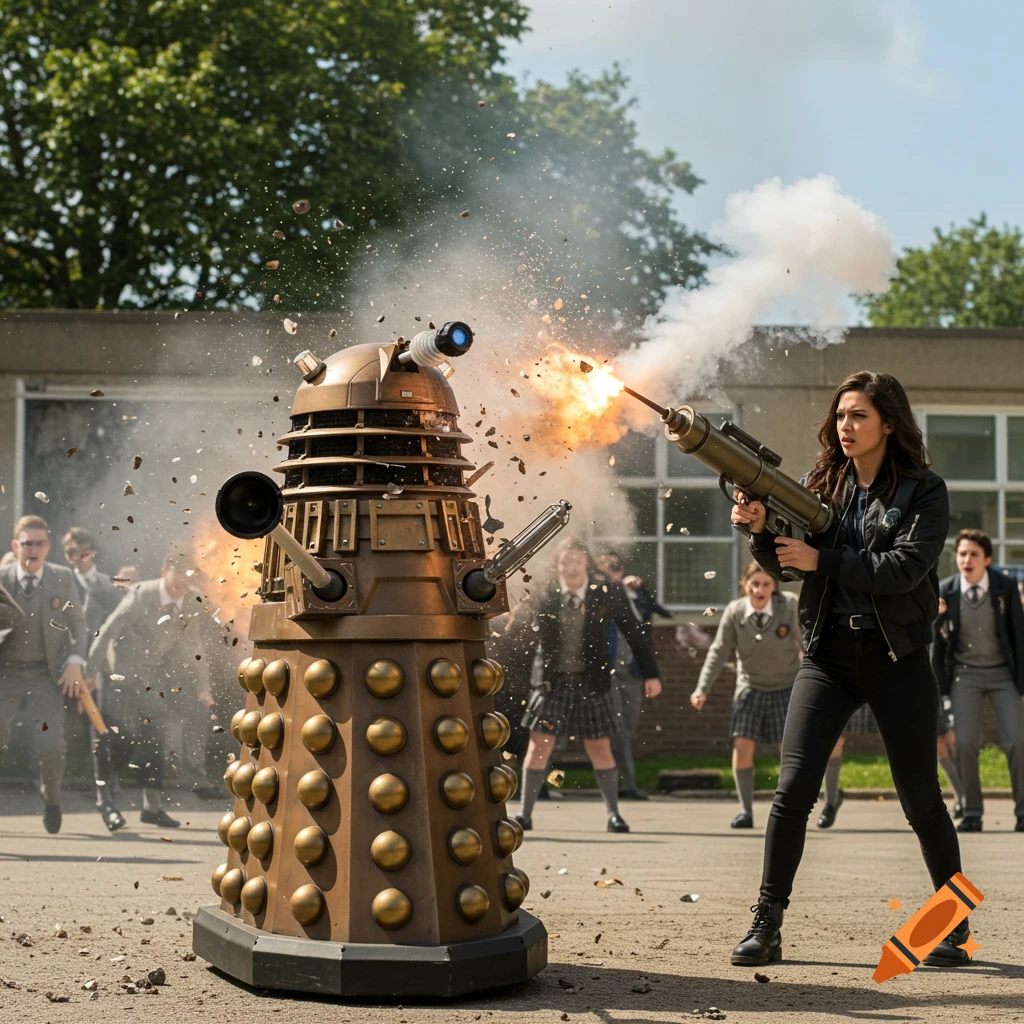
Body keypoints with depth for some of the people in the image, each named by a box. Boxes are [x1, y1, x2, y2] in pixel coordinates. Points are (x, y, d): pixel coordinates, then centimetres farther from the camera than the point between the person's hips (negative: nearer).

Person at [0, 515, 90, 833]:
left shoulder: (62, 578, -1)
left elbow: (76, 623, 8)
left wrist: (75, 662, -3)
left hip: (46, 673, 0)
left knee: (51, 744, -10)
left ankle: (51, 796, 19)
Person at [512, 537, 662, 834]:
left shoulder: (606, 592, -8)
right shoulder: (545, 594, -7)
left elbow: (633, 632, -2)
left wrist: (650, 674, -2)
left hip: (591, 681, -1)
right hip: (553, 681, 1)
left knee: (599, 748, 4)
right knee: (539, 745, 1)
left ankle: (613, 814, 14)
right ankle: (525, 814, 9)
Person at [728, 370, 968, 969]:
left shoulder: (924, 491, -3)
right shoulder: (823, 486, 8)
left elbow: (906, 567, -16)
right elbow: (785, 563, 5)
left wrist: (823, 560, -19)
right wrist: (761, 528, -16)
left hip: (898, 657, -3)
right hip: (829, 655, 3)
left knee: (921, 798, 4)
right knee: (793, 790, -7)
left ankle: (956, 924, 20)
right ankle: (767, 926, 0)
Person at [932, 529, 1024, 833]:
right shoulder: (945, 591, -7)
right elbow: (940, 639, 0)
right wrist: (939, 685, -6)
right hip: (965, 673, 1)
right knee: (966, 742, -10)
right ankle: (972, 813, 2)